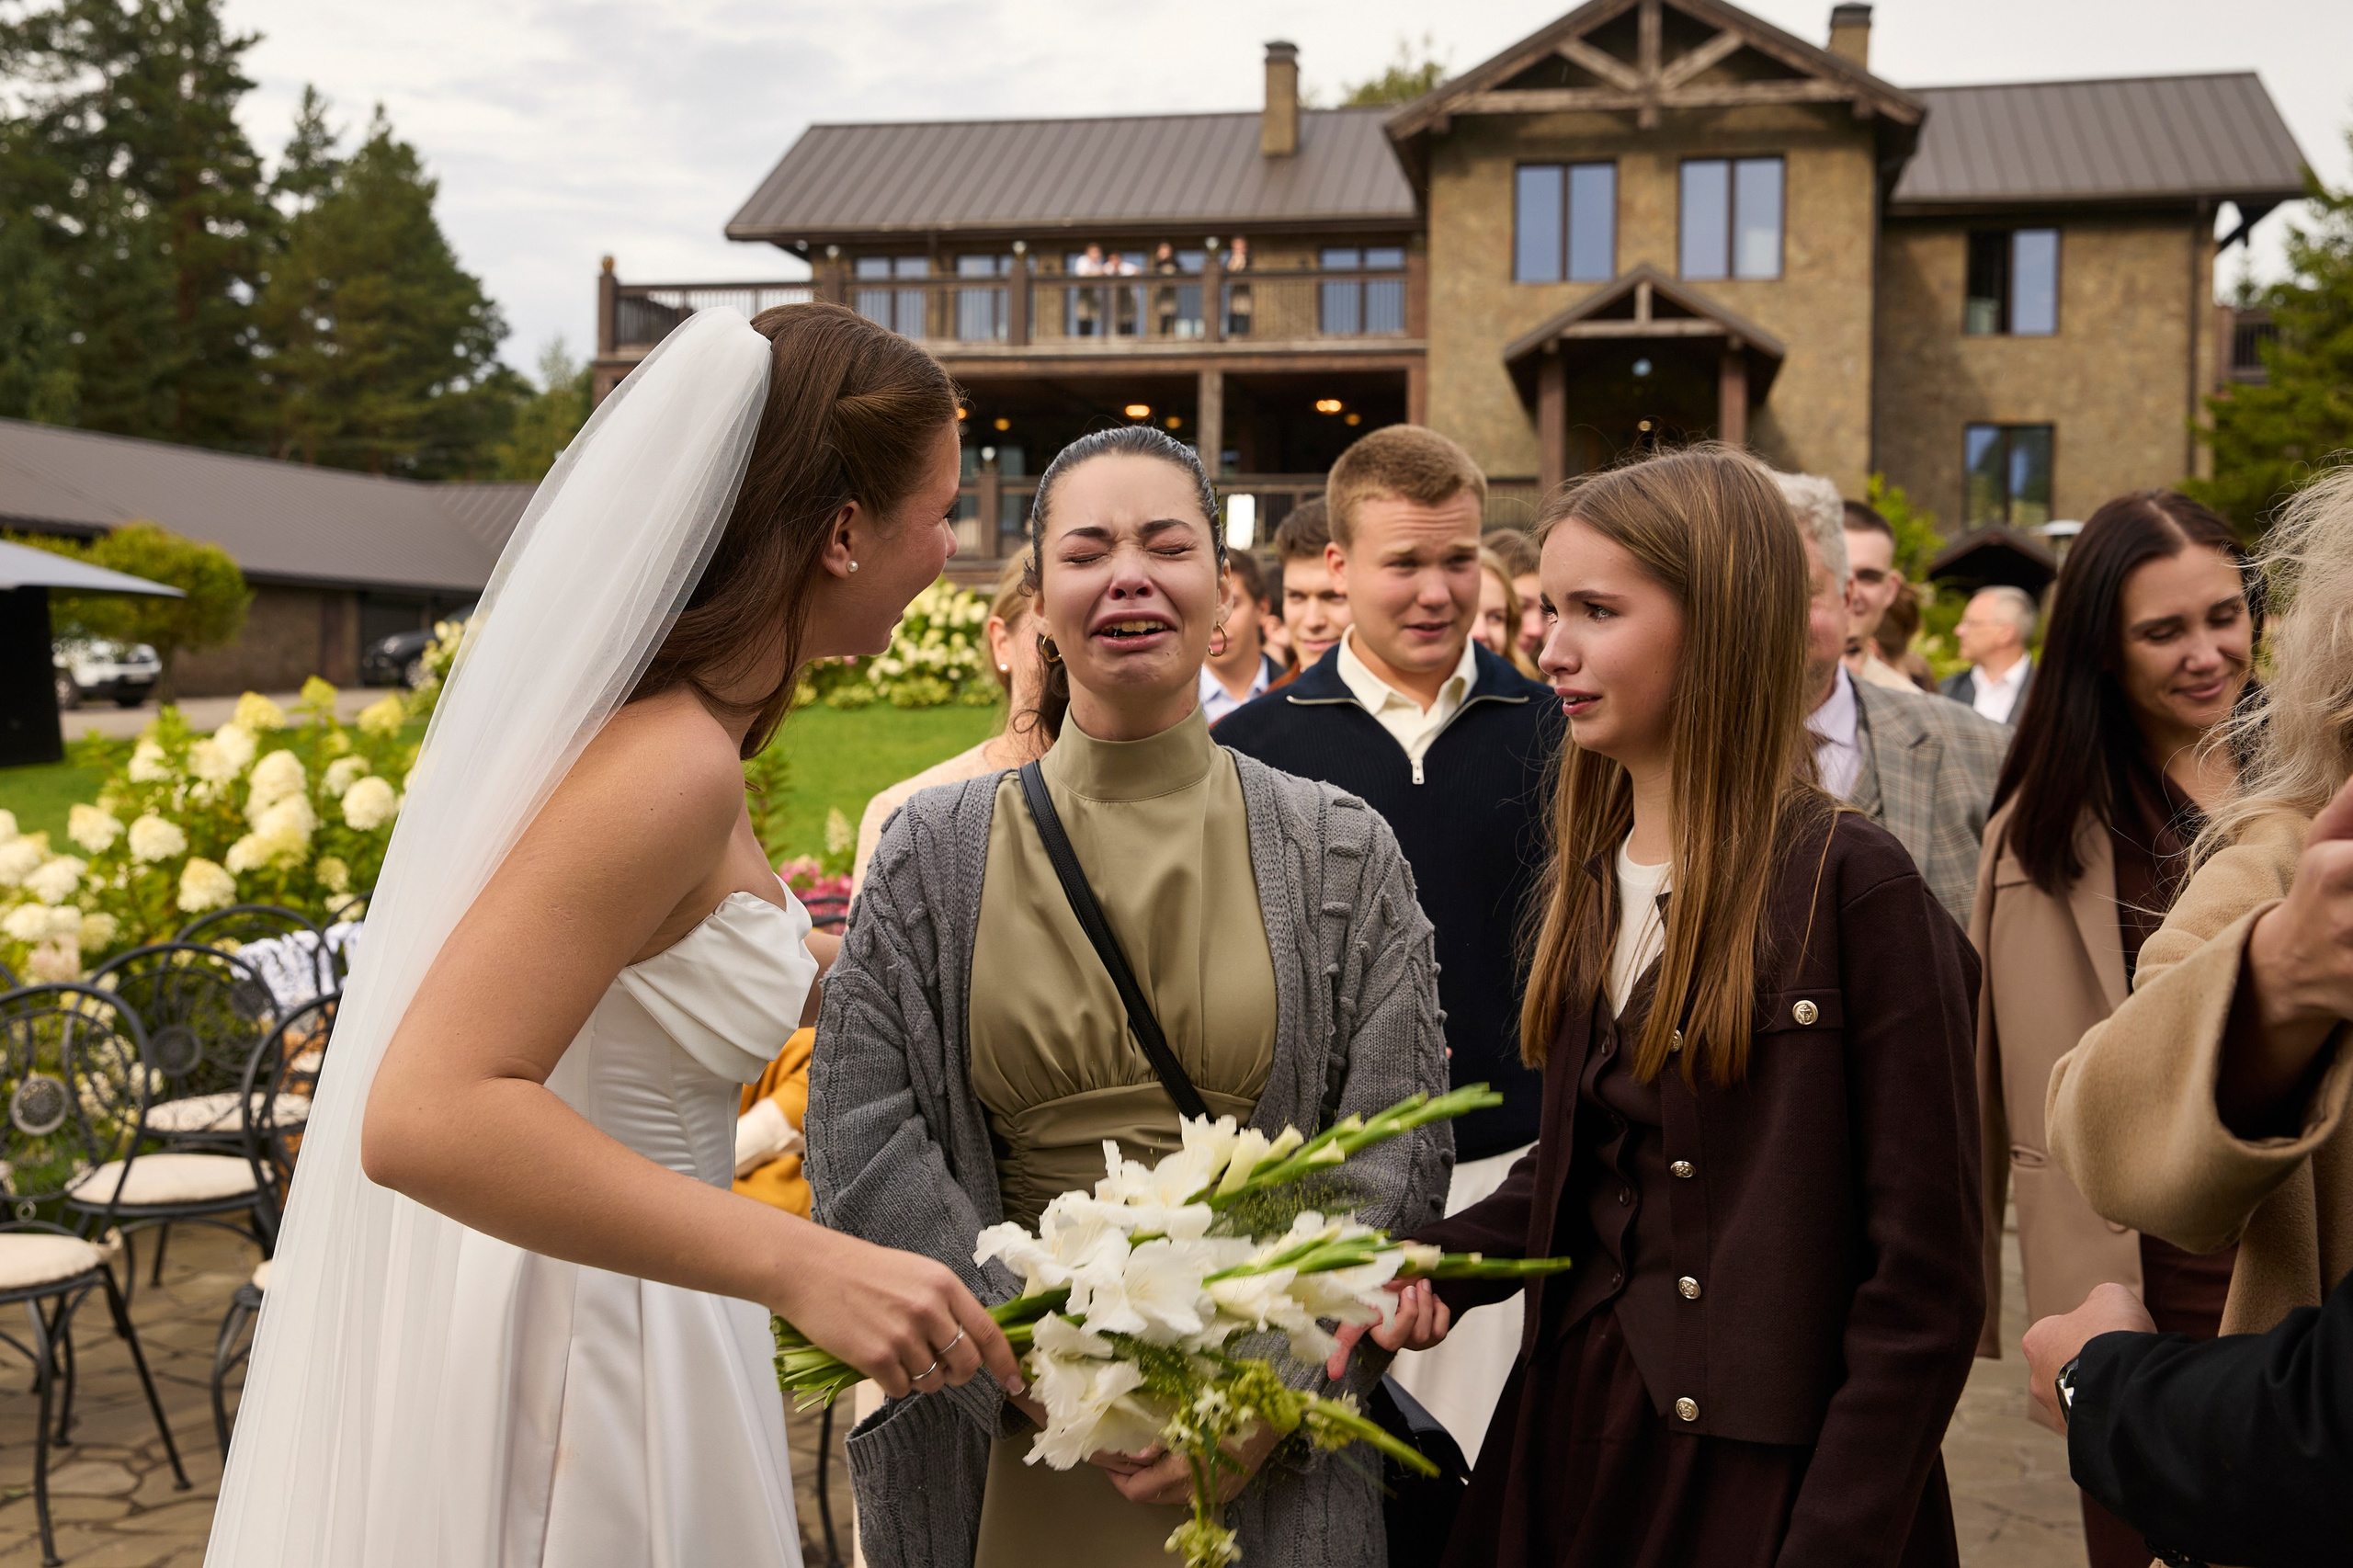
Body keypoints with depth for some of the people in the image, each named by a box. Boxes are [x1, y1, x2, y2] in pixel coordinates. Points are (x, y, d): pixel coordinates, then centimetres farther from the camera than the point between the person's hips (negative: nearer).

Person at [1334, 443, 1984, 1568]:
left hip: (1764, 1467, -6)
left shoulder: (1850, 885, -15)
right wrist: (1437, 1262, -4)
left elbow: (1921, 1285, -16)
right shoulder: (1585, 880, 6)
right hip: (1571, 1420, 7)